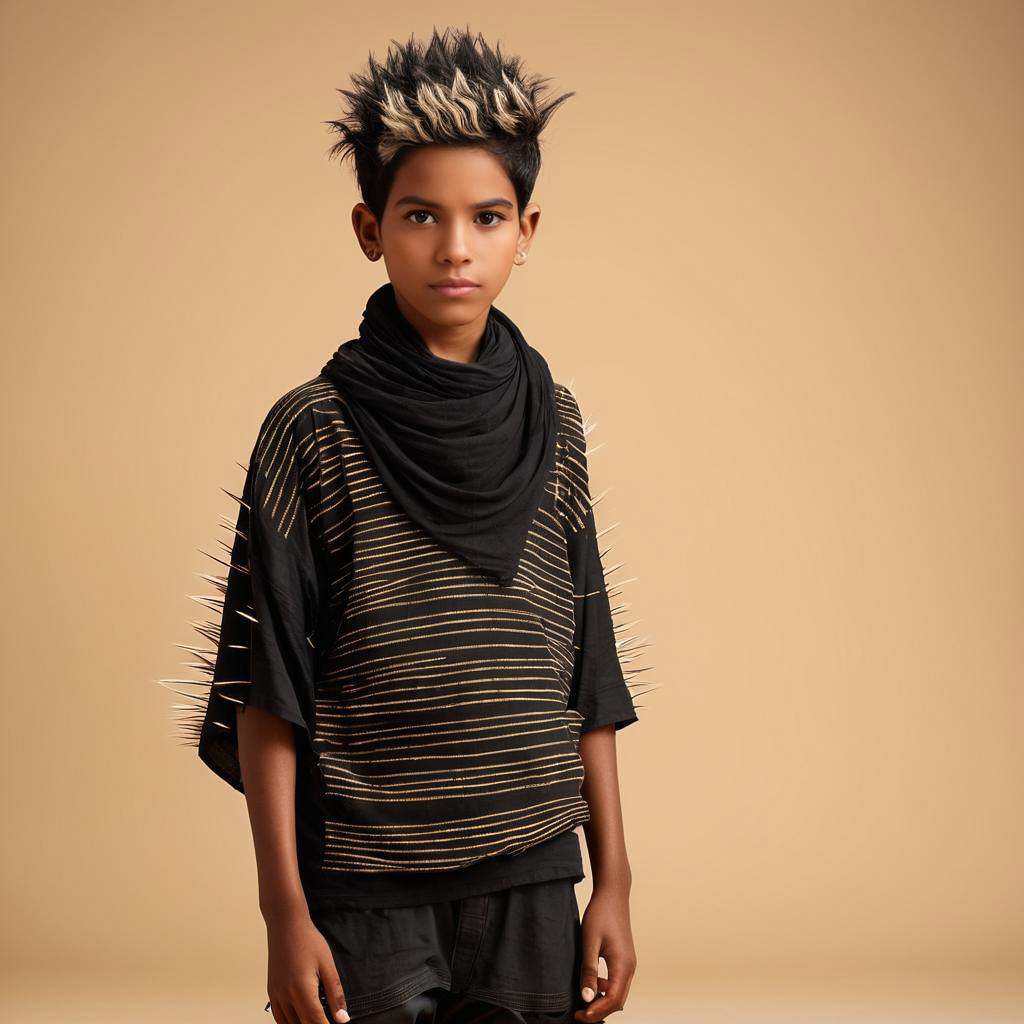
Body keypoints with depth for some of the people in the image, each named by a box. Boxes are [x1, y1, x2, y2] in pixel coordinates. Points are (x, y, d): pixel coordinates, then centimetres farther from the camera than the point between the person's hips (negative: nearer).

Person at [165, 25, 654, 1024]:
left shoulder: (550, 422, 5)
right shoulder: (313, 429, -5)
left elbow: (587, 674, 8)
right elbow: (267, 690, -6)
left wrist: (612, 878, 6)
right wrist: (285, 913, -9)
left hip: (532, 879, 3)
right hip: (364, 890, -3)